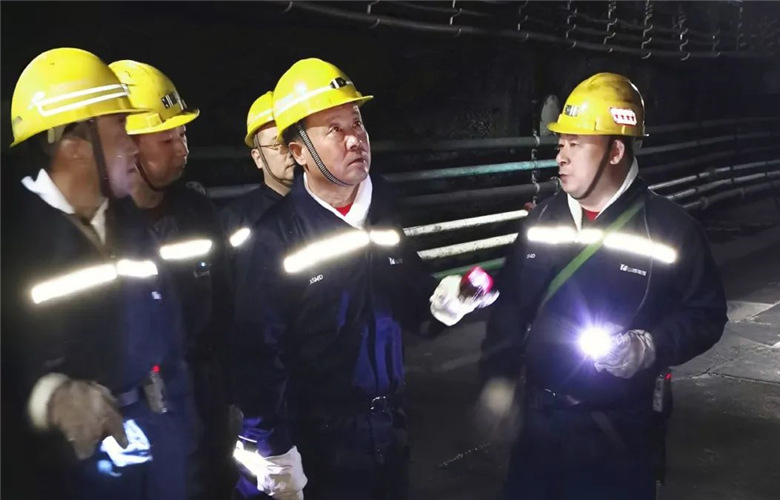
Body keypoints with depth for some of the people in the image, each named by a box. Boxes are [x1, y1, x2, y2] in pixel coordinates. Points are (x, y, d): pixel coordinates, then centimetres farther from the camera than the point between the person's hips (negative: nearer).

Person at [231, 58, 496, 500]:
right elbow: (258, 352, -16)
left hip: (391, 422, 6)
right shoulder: (278, 236, -17)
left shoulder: (384, 210, 1)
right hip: (320, 438, -5)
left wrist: (441, 300, -10)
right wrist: (275, 453, -14)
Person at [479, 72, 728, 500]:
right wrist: (498, 374, 3)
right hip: (539, 419, 4)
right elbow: (510, 302, 9)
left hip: (619, 430, -4)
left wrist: (651, 348, -19)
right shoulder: (543, 219, 3)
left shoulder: (669, 228, -9)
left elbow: (706, 314, -3)